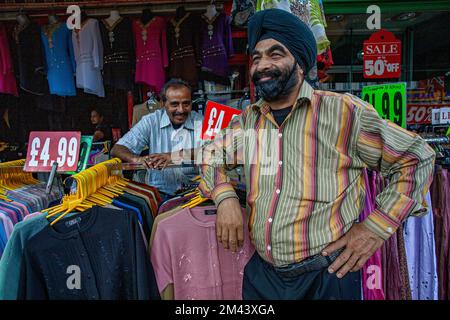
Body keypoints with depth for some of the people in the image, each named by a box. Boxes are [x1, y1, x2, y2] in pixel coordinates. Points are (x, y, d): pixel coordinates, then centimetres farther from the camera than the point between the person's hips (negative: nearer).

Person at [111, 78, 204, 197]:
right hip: (158, 191, 1)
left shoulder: (200, 122, 1)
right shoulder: (150, 122, 3)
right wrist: (137, 159, -24)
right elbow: (117, 149, -2)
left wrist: (176, 155, -27)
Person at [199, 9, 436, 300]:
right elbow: (212, 155, 17)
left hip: (326, 278, -4)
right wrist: (225, 197, -3)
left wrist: (377, 227, -10)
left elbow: (417, 157, -3)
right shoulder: (248, 121, 4)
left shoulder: (344, 113, -10)